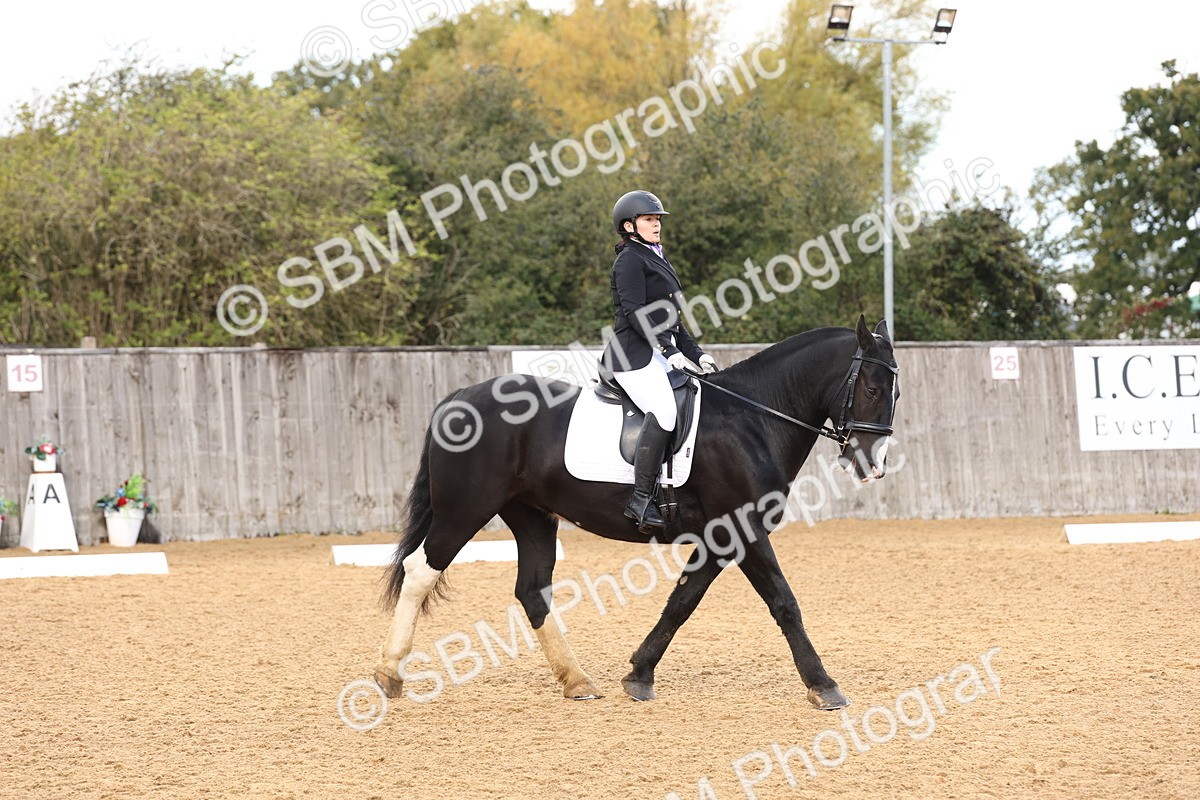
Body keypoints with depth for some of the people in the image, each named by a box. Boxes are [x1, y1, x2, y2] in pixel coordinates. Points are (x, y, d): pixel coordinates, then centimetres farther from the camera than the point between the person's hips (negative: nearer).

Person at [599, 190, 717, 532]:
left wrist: (696, 353, 15)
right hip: (634, 355, -10)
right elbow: (636, 313, -16)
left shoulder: (657, 260, 24)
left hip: (660, 353, 10)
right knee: (663, 412, -29)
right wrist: (670, 349, -21)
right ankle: (640, 499, -30)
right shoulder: (630, 260, -5)